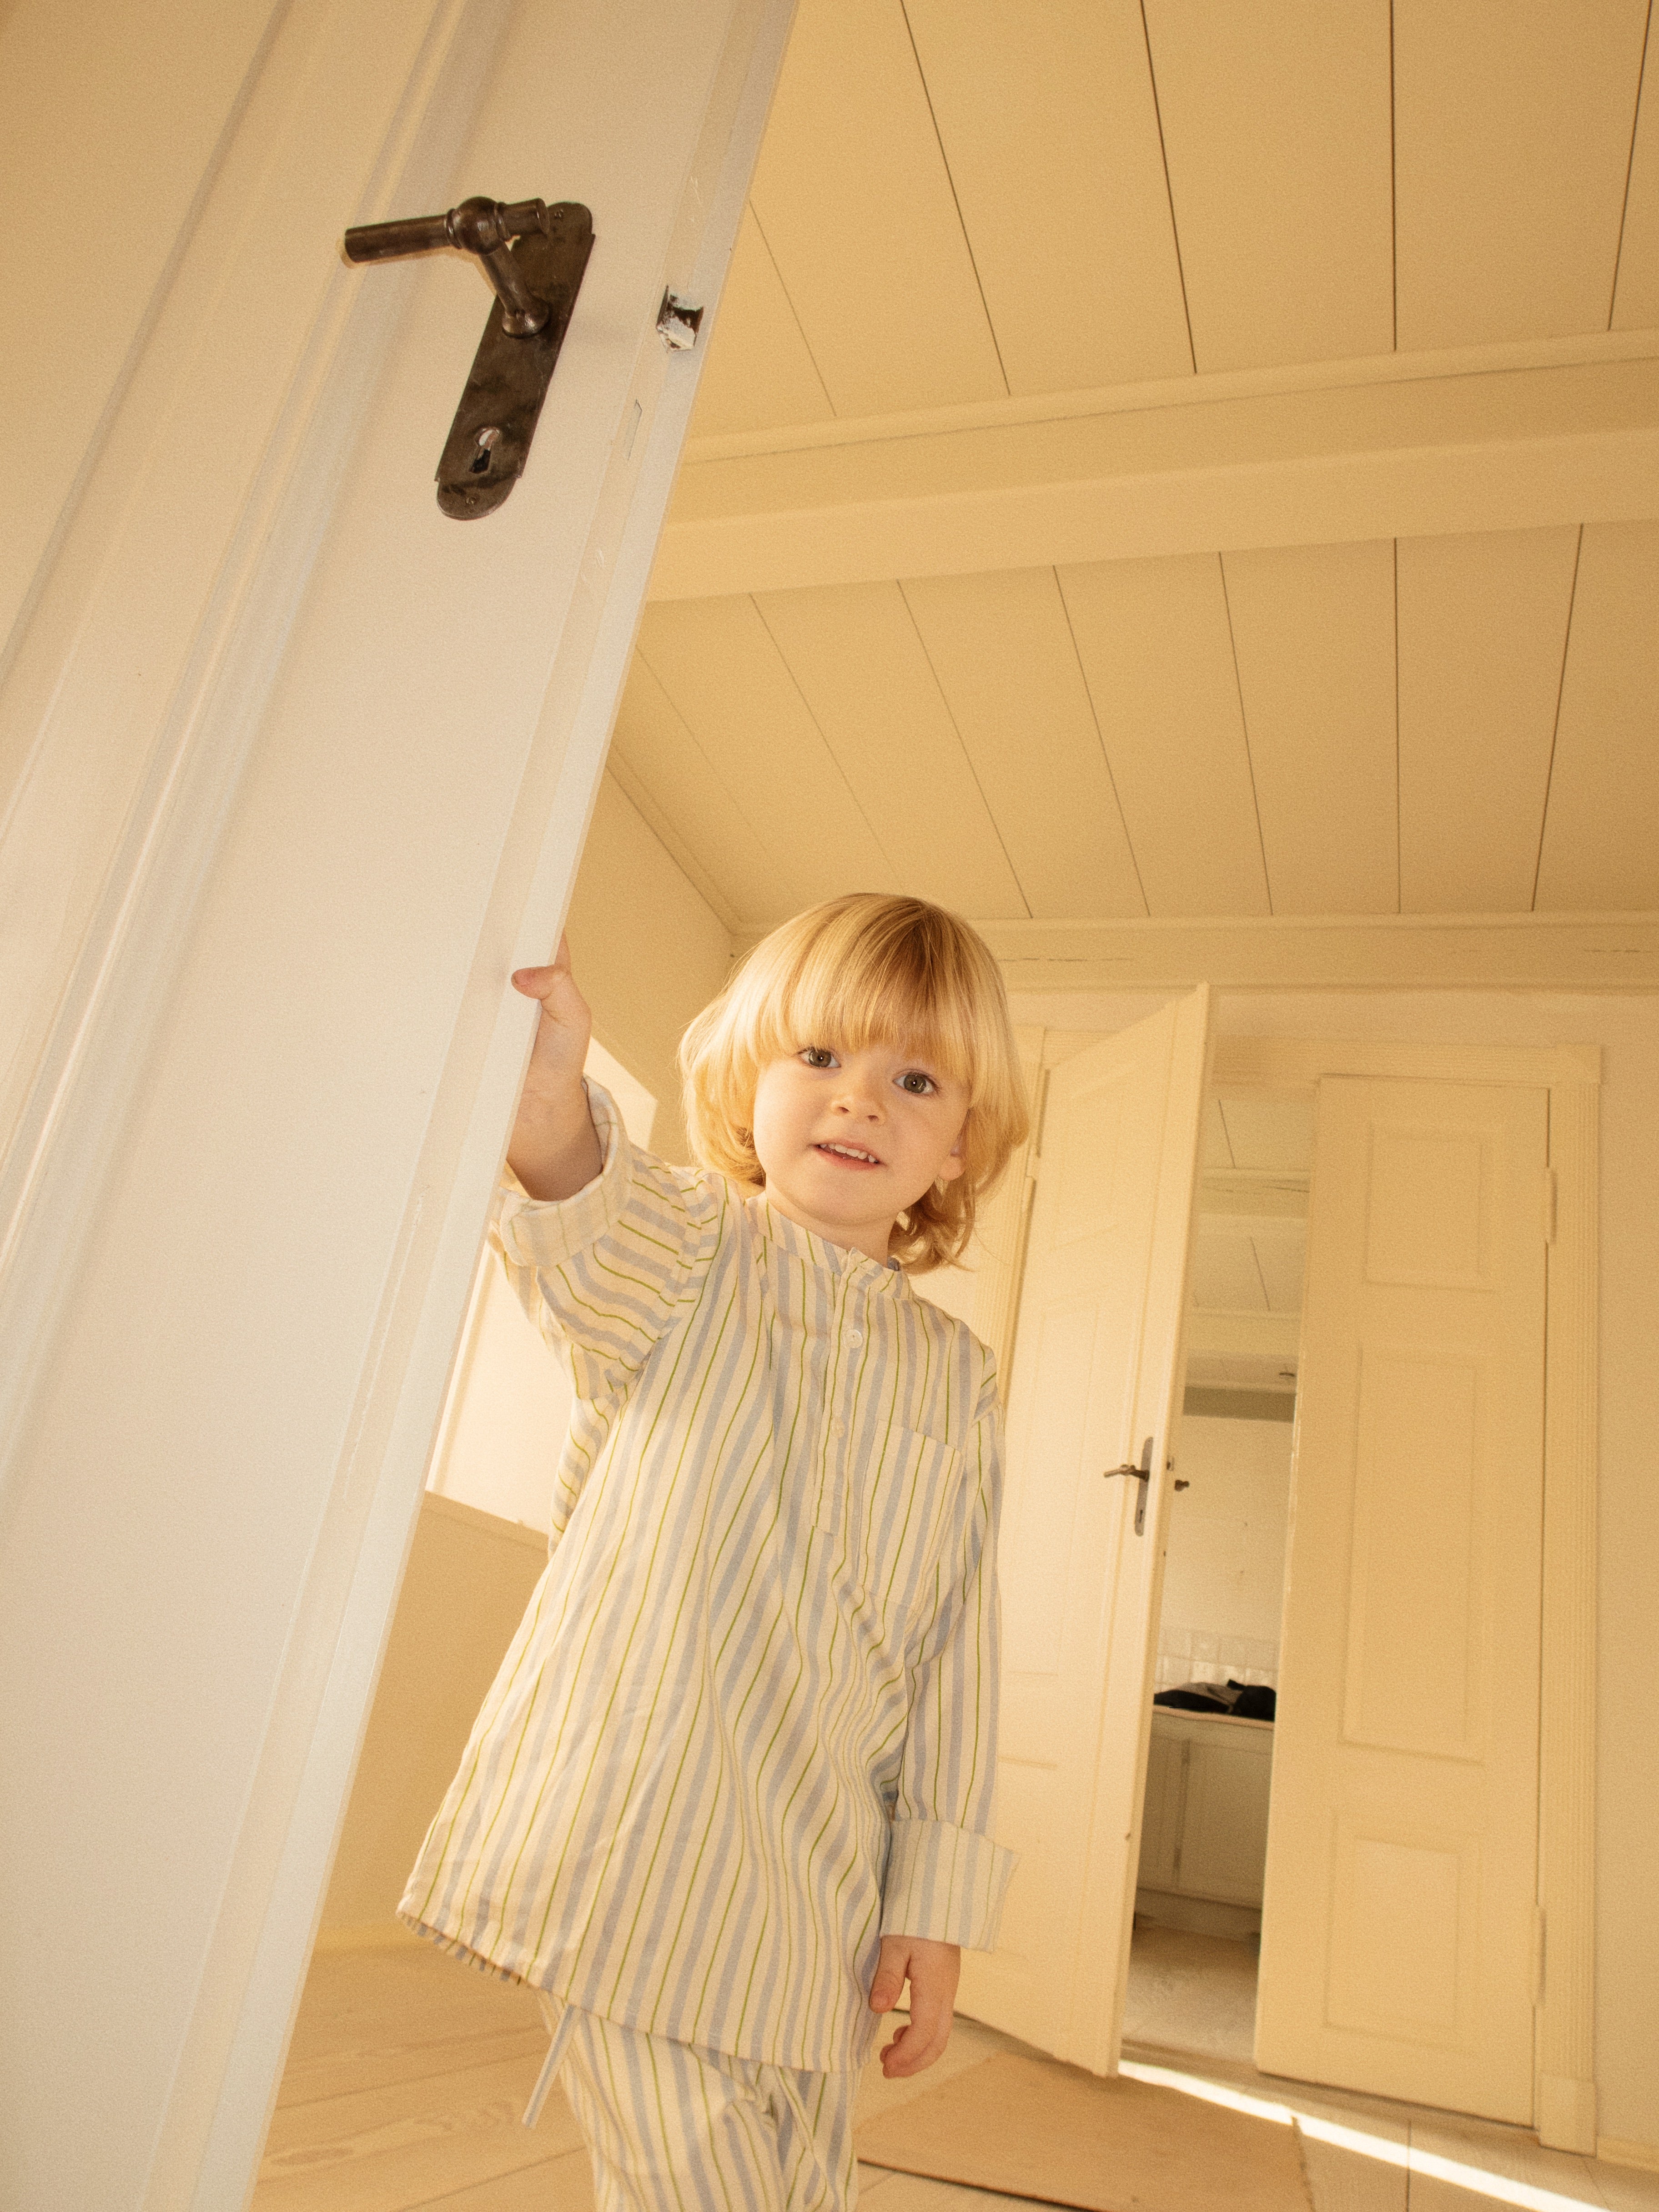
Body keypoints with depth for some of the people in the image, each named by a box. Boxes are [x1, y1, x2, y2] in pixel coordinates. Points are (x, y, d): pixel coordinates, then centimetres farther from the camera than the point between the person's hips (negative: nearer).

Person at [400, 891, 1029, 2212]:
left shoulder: (957, 1379, 7)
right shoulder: (687, 1254, -2)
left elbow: (955, 1653, 6)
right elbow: (588, 1231, -27)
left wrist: (936, 1900, 4)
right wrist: (548, 1086, -48)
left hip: (819, 1902, 4)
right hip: (631, 1851, -4)